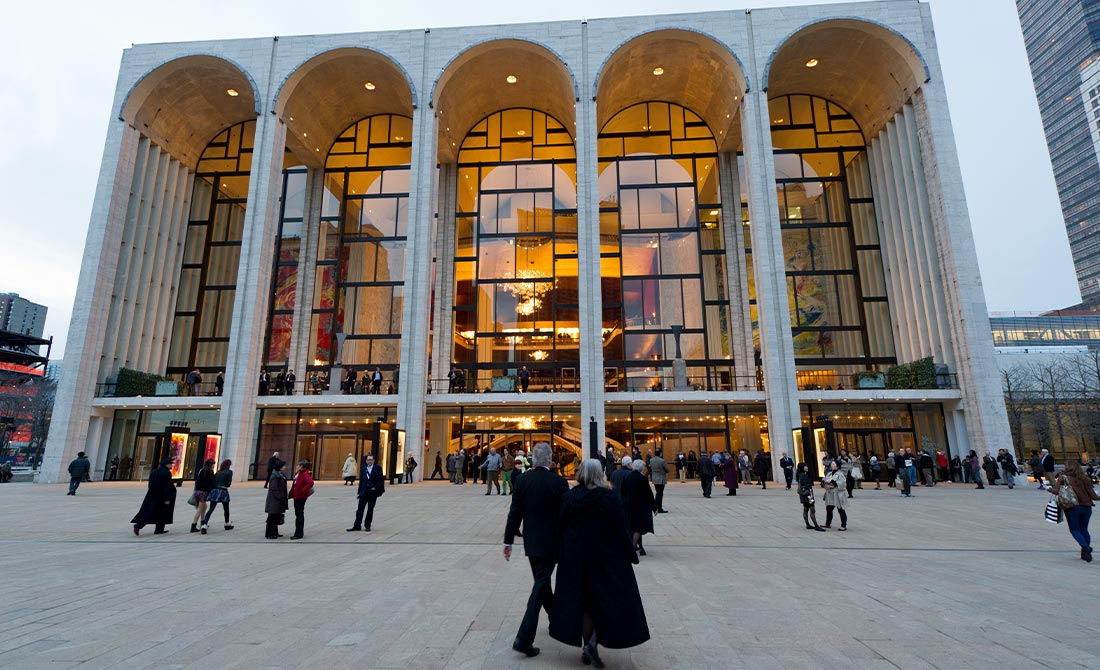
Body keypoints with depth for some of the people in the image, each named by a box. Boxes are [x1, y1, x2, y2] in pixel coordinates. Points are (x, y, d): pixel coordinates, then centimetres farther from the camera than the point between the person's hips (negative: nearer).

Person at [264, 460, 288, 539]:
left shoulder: (280, 475, 12)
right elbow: (274, 489, -20)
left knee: (277, 517, 15)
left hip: (278, 501, 9)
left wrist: (283, 498, 15)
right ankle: (269, 534, 7)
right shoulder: (274, 476, -17)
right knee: (272, 517, -1)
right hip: (274, 500, -9)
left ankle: (274, 533, 23)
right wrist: (280, 498, -19)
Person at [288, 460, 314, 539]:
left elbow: (310, 483, -33)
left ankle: (299, 534, 5)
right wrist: (291, 494, 16)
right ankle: (299, 533, 27)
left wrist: (303, 490, -28)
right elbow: (294, 485, 18)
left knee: (299, 515, -2)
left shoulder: (305, 474, -18)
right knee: (299, 515, 17)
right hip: (297, 496, 10)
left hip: (301, 497, -10)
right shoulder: (299, 473, 12)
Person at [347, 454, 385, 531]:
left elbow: (381, 479, -5)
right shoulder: (363, 470, 9)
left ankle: (367, 525, 16)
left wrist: (375, 487, -13)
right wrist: (359, 492, 6)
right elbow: (361, 482, 10)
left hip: (373, 492, -3)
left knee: (370, 509, 6)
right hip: (364, 492, 3)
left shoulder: (378, 468, -2)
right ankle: (357, 525, 5)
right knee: (360, 508, 1)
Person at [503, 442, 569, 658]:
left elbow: (514, 513, -3)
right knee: (540, 587, 1)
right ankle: (524, 638, -2)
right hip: (550, 543, -4)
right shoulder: (559, 483, -15)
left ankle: (557, 620, 42)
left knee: (542, 581, 23)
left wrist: (508, 541, 4)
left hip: (530, 542, 5)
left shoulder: (521, 480, -6)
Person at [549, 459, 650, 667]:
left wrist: (563, 555, 15)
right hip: (606, 557, -4)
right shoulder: (608, 498, -14)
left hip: (575, 558, 4)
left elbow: (561, 529, 2)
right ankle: (593, 641, -2)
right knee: (611, 599, 12)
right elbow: (621, 529, -10)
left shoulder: (569, 497, -4)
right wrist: (632, 555, 2)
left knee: (583, 599, 16)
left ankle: (585, 649, 22)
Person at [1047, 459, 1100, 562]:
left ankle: (1085, 547, -16)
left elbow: (1056, 491, -14)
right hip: (1086, 507, 4)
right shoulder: (1084, 478, 2)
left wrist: (1049, 488, 6)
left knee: (1074, 530, 8)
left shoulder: (1063, 477, -5)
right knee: (1084, 529, 18)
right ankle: (1086, 553, 17)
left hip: (1071, 507, -3)